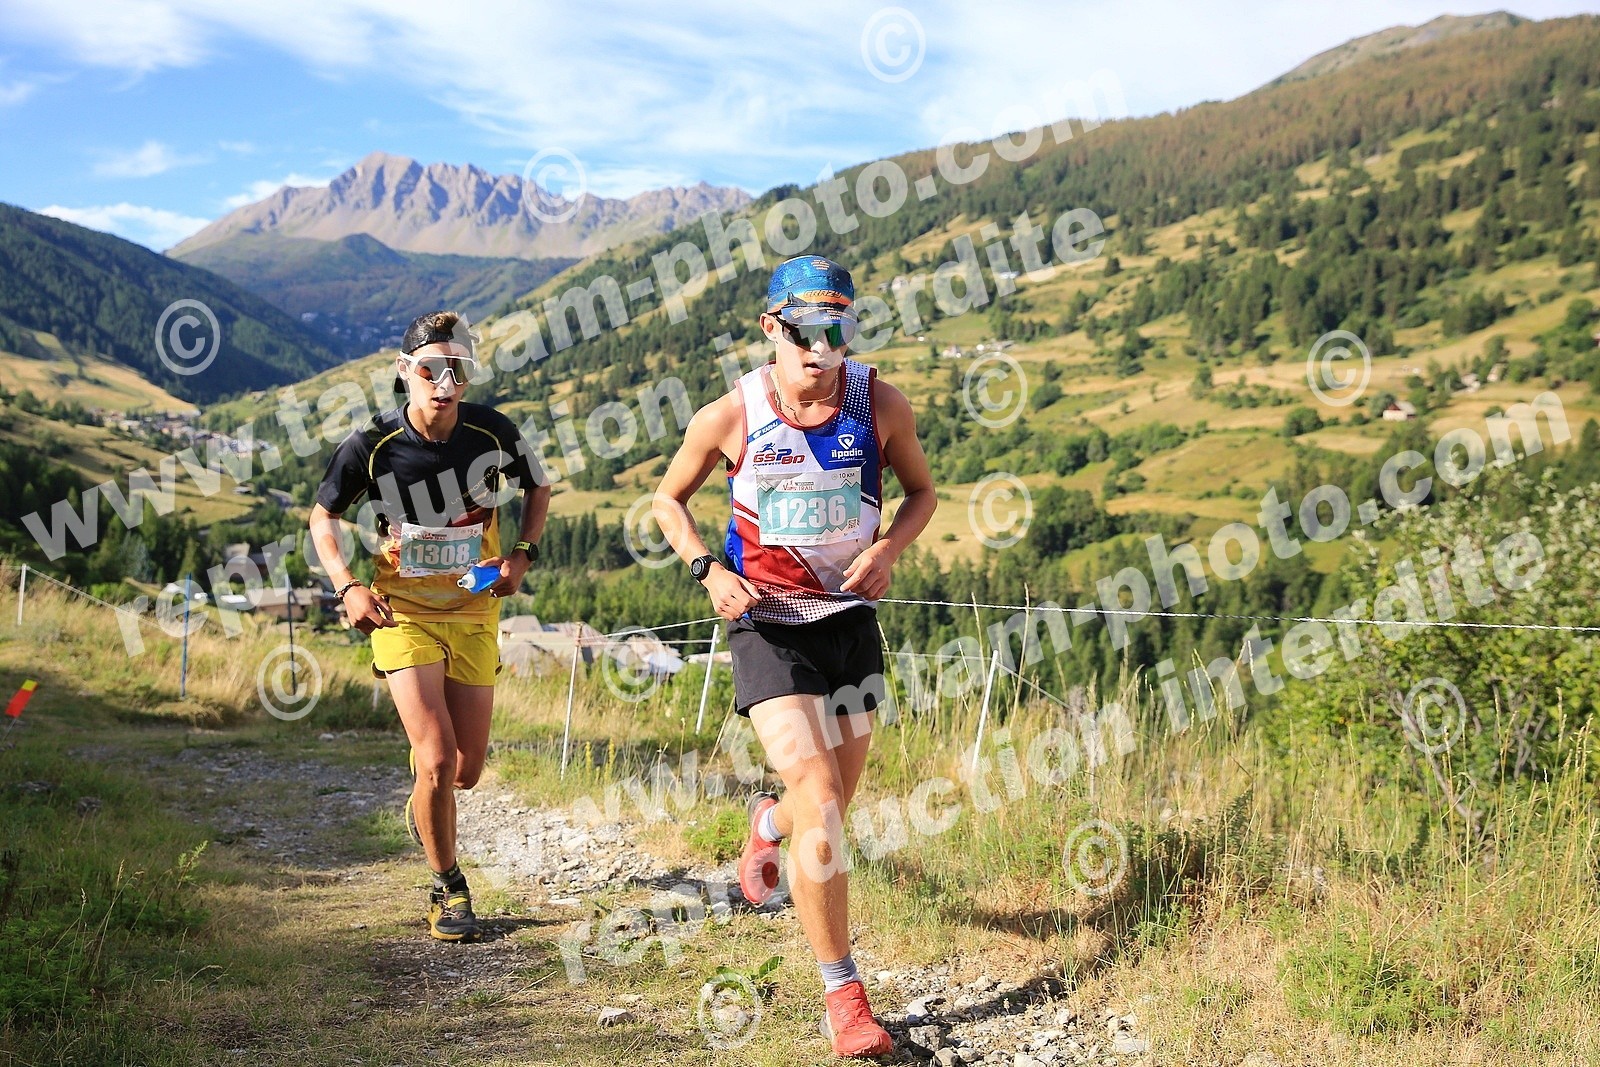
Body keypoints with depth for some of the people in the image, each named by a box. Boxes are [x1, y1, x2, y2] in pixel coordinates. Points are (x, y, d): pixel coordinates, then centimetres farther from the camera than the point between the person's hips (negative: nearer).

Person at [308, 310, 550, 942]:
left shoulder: (492, 432, -11)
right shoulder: (373, 445, -14)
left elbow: (539, 488, 9)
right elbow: (323, 515, 2)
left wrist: (522, 556, -6)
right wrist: (348, 587, -13)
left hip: (474, 614, 2)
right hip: (403, 614, -2)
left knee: (465, 771, 6)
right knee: (438, 761, -16)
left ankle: (422, 801, 45)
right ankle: (448, 887, 8)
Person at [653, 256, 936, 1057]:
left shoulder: (880, 404, -8)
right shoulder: (729, 416, -12)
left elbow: (921, 491, 8)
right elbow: (669, 499, 4)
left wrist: (888, 548, -12)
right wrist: (707, 571, -13)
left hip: (852, 619, 3)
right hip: (768, 624, -3)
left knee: (831, 807, 13)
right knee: (821, 807, -16)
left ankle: (767, 821, 52)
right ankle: (843, 997, -5)